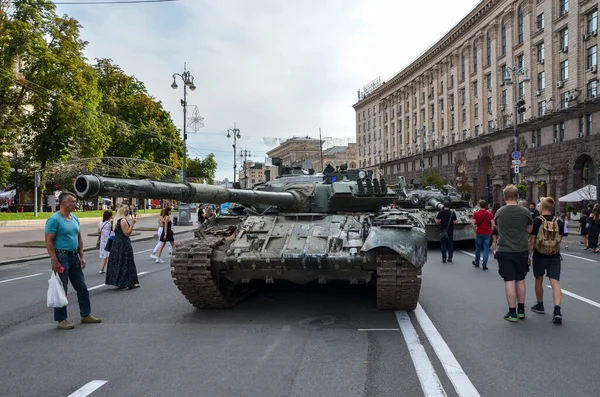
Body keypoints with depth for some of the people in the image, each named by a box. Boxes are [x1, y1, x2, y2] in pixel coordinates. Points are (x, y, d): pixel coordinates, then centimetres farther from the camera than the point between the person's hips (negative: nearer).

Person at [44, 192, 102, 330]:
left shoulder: (75, 218, 11)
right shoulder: (54, 219, -13)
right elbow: (49, 242, -16)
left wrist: (81, 257, 10)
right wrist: (54, 261, -20)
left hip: (74, 257, 8)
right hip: (61, 257, -8)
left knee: (82, 288, 12)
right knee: (61, 290, 1)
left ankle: (86, 315, 23)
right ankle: (61, 320, 12)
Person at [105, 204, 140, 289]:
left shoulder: (117, 220, 11)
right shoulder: (123, 220, -17)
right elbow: (127, 233, -20)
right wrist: (132, 223, -21)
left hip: (116, 243, 9)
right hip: (123, 244, -9)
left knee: (117, 263, 11)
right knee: (126, 263, -3)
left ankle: (118, 282, 17)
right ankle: (130, 283, 1)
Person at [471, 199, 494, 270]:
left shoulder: (476, 213, -4)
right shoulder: (489, 214, -3)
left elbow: (473, 223, -11)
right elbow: (493, 224, -8)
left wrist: (476, 230, 2)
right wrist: (490, 231, 5)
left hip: (479, 233, 0)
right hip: (487, 234, 0)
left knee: (478, 248, 14)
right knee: (486, 249, 3)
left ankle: (477, 263, 29)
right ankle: (484, 265, -1)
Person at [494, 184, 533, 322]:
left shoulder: (499, 213, -3)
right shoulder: (525, 212, -5)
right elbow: (530, 230, 6)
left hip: (504, 251, -1)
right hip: (521, 250, 1)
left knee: (509, 281, 1)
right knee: (520, 280, 15)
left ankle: (512, 313, 4)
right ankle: (521, 310, 24)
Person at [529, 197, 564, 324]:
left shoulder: (536, 221, -9)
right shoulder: (559, 222, 1)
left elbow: (532, 241, -9)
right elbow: (559, 241, 8)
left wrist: (528, 255, -1)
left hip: (539, 256, -2)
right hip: (554, 256, 2)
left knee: (539, 280, 16)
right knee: (555, 282, -2)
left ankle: (540, 305, 30)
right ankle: (557, 310, -17)